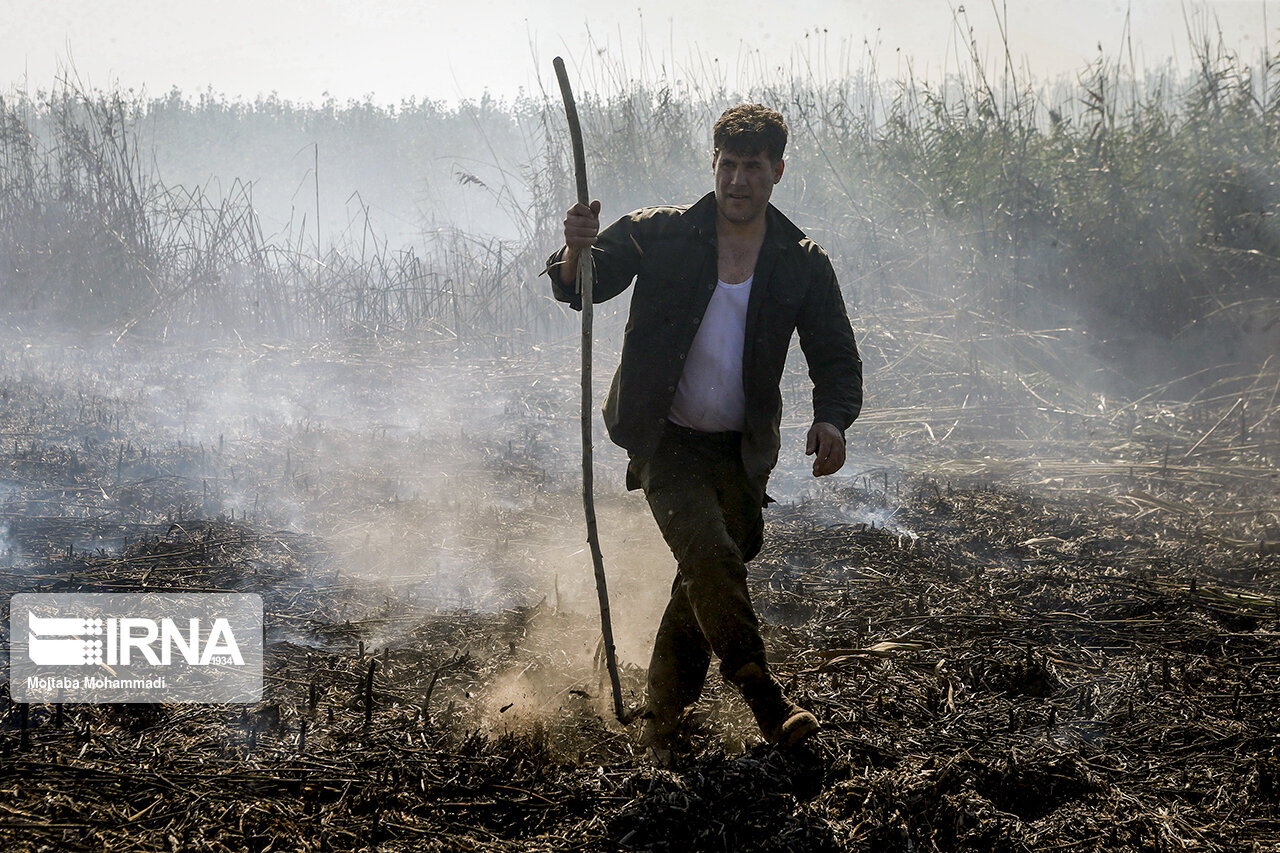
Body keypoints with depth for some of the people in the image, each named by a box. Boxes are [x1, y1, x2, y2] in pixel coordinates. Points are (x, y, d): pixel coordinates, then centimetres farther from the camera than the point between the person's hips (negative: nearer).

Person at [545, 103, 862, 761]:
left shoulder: (803, 264, -2)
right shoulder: (660, 236, -7)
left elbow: (836, 356, 1)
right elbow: (578, 288, -12)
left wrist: (832, 420, -21)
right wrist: (576, 251, -37)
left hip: (741, 450, 3)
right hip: (665, 441, -3)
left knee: (706, 578, 9)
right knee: (712, 558, -21)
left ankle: (664, 713, 27)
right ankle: (767, 705, -11)